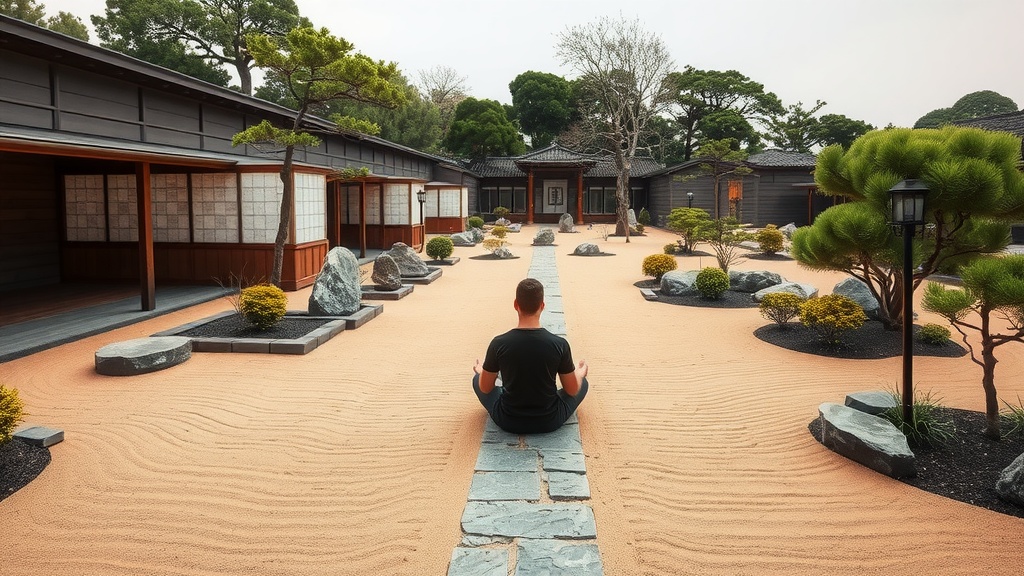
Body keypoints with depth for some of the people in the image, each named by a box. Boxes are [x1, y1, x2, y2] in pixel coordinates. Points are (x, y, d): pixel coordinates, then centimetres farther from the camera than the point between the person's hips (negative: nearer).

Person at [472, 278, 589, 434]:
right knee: (582, 382, 26)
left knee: (477, 379, 26)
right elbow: (573, 390, -3)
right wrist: (581, 372, 20)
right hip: (550, 421, 0)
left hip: (508, 422, 0)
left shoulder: (499, 344, -16)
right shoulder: (559, 344, -17)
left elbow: (485, 388, -2)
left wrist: (481, 370, 22)